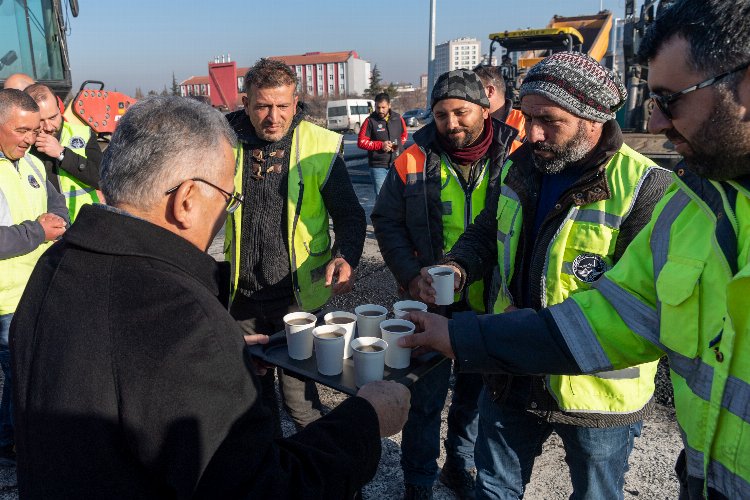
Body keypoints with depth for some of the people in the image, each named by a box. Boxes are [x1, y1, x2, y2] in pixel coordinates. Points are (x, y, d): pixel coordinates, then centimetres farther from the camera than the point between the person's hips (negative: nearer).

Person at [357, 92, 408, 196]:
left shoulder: (398, 118, 5)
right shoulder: (370, 121, -5)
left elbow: (404, 134, 21)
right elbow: (361, 142, -5)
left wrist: (398, 144, 0)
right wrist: (381, 145, -13)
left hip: (396, 164, 3)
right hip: (378, 166, -3)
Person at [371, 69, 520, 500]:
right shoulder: (415, 159, -7)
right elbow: (387, 221, 1)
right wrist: (410, 276, -9)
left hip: (493, 305, 1)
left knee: (476, 394, 20)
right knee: (426, 397, 11)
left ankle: (462, 465, 45)